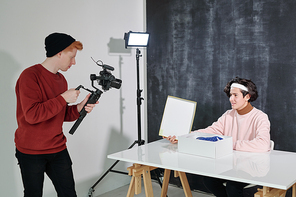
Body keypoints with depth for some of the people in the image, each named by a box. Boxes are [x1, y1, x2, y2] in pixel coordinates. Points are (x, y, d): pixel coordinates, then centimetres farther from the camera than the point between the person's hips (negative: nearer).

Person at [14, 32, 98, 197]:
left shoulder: (61, 79, 9)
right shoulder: (30, 76, -15)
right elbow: (31, 115, -25)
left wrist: (79, 108, -4)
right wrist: (63, 98, -20)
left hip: (58, 149, 7)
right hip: (31, 152, -6)